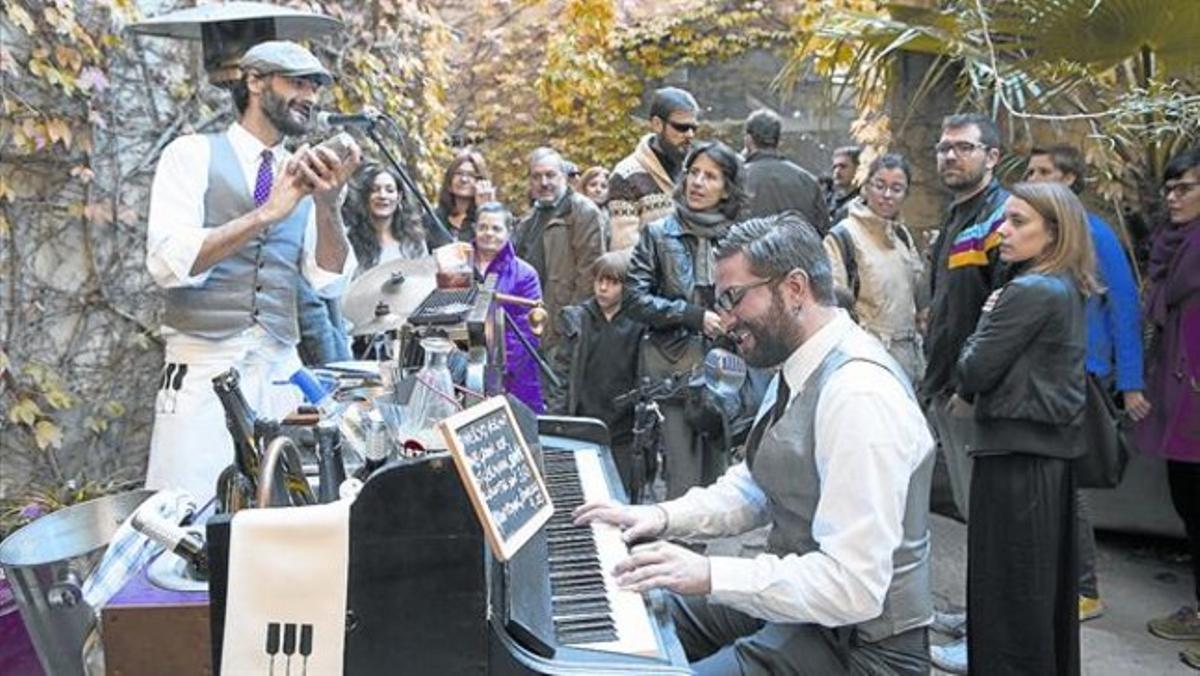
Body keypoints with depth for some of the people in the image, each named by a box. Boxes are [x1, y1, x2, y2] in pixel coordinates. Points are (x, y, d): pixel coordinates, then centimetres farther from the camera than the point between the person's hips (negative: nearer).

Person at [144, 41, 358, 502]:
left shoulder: (303, 174, 13)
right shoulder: (194, 154, 1)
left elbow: (331, 282, 3)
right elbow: (168, 264, -13)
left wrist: (328, 204, -12)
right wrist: (266, 213, -19)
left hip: (282, 376, 4)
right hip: (203, 373, -3)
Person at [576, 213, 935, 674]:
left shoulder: (859, 394, -27)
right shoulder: (799, 367, 3)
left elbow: (854, 587, -29)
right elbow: (755, 486, 12)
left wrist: (709, 575, -28)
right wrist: (665, 516, -2)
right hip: (799, 597, 9)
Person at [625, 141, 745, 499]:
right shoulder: (658, 234, 4)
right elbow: (636, 297, -3)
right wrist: (695, 316, -10)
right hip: (674, 365, -2)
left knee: (716, 474, 8)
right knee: (683, 477, -3)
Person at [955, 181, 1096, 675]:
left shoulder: (1031, 291, -18)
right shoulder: (1067, 289, 10)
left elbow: (974, 369, -16)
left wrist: (987, 317, 0)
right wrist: (975, 396, 1)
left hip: (1014, 452, -9)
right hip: (1053, 448, 9)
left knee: (1006, 584, 2)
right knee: (1045, 579, 20)